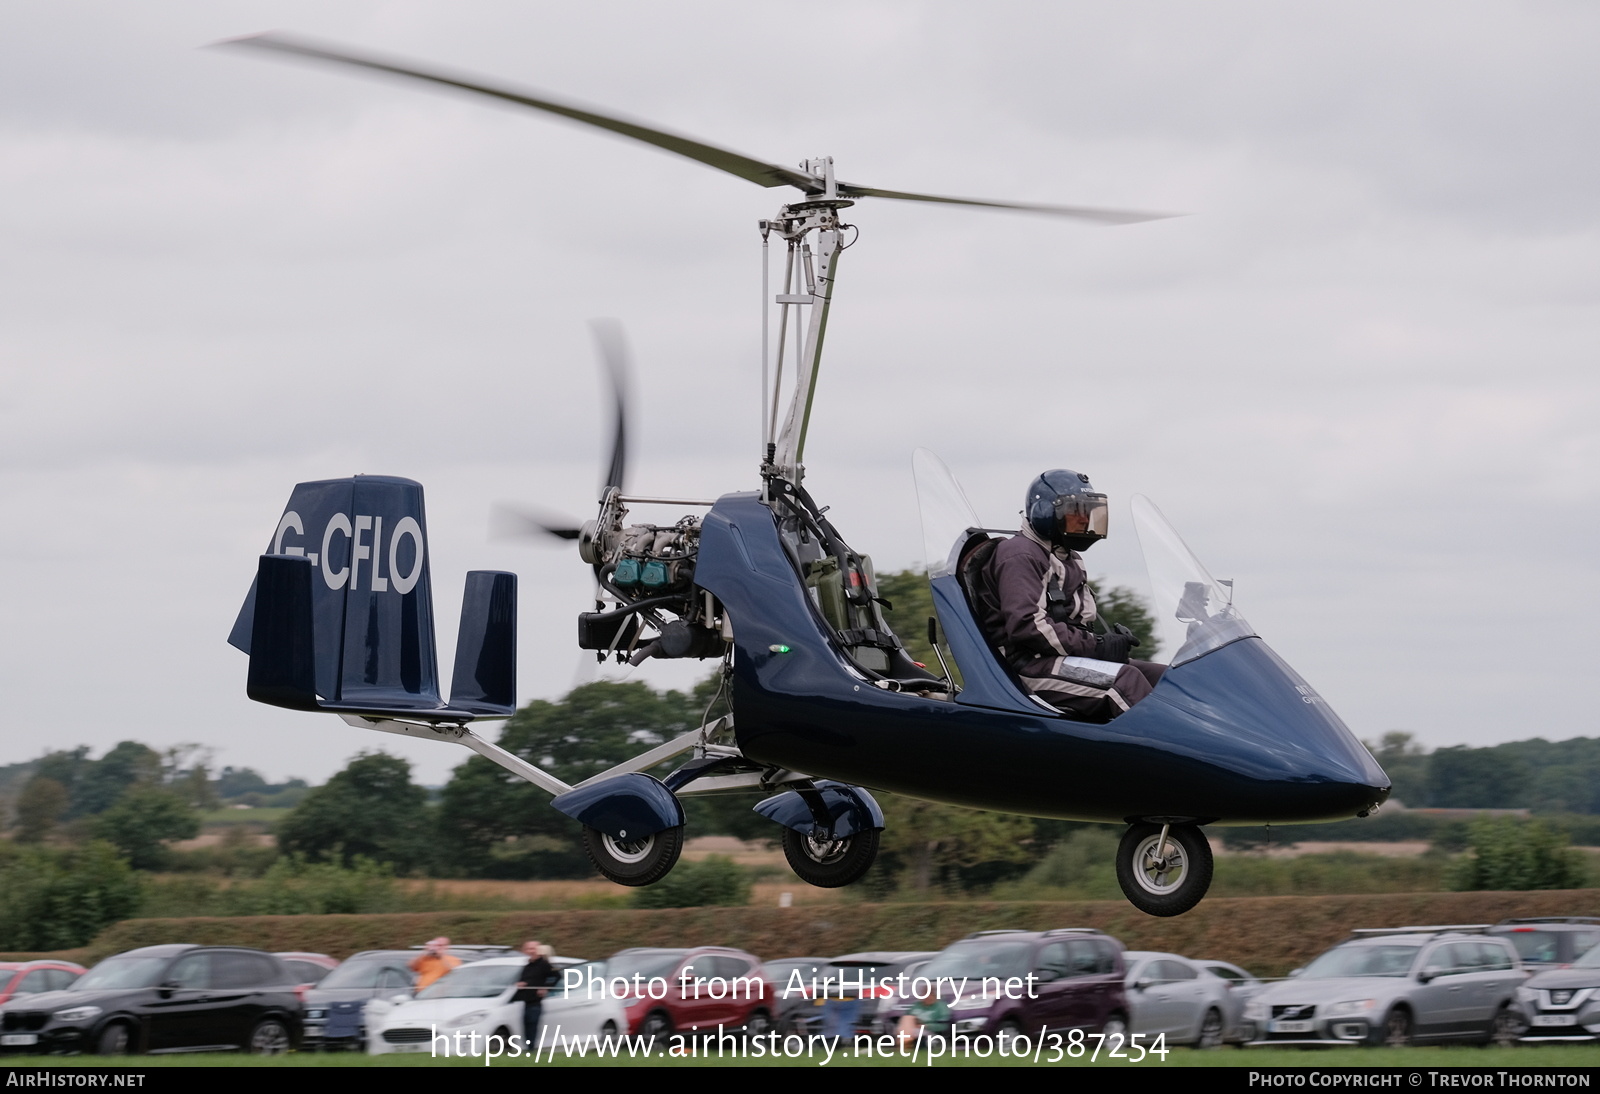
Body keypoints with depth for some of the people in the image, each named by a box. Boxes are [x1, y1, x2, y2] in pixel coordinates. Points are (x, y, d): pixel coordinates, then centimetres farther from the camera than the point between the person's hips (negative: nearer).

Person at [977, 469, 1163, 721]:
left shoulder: (1069, 560, 25)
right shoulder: (1020, 556, -8)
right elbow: (1026, 625, -20)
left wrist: (1112, 637, 4)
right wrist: (1094, 645, -20)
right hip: (1032, 666, -10)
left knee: (1165, 677, -7)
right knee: (1126, 679, -30)